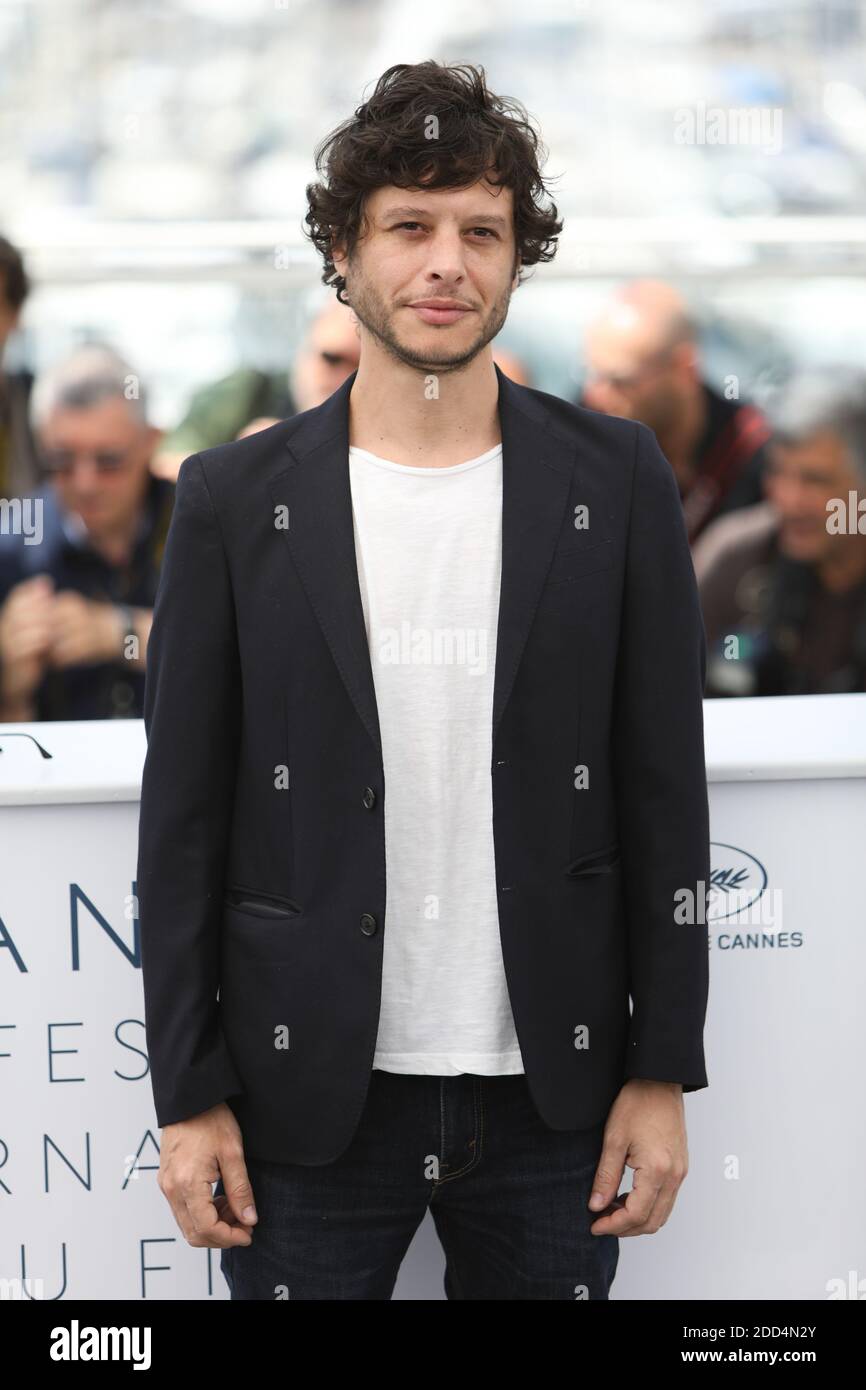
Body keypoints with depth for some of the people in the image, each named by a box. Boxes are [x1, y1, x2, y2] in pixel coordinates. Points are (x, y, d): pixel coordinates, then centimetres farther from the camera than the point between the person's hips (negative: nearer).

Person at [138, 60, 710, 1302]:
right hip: (308, 1100, 0)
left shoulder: (617, 483, 1)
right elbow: (185, 815, 1)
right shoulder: (235, 499, -1)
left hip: (552, 1095, 1)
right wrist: (188, 1095, -2)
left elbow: (664, 791, 2)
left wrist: (663, 1069, 0)